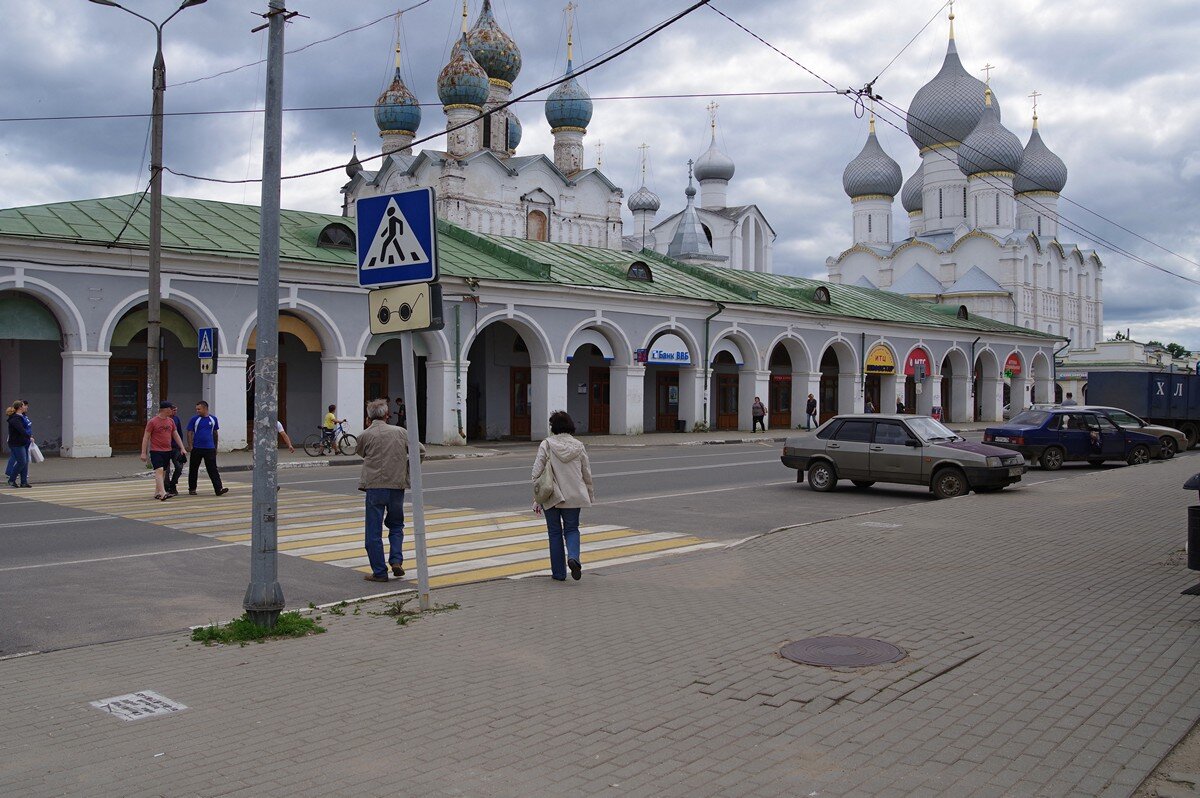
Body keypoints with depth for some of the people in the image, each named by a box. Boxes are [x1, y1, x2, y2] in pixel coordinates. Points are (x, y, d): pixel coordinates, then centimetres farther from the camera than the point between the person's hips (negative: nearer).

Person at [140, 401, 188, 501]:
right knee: (159, 470, -16)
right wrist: (143, 453, -8)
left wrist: (182, 448, 9)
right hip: (156, 451, -6)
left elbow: (176, 435, 17)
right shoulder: (152, 421, -7)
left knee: (163, 472, 10)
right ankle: (163, 493, -24)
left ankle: (157, 493, 20)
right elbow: (146, 437, -5)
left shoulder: (171, 421, 10)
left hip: (167, 451, 6)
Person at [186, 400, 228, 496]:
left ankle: (219, 489, -11)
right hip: (197, 449, -1)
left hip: (210, 449, 1)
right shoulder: (194, 419, 0)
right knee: (193, 469, 8)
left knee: (213, 469, -5)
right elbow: (189, 433, 0)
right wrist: (190, 446, -8)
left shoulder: (213, 419, 7)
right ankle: (192, 489, 20)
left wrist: (215, 447, 15)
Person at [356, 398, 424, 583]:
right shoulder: (400, 432, 2)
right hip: (397, 485, 2)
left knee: (374, 531, 5)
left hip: (374, 486, -2)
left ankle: (379, 572, 6)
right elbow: (421, 450, 5)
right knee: (396, 525, 20)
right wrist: (407, 468, 17)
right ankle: (396, 561, 4)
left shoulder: (365, 435, -2)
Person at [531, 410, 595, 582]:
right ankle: (573, 557, -14)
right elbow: (587, 473, 8)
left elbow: (537, 472, -10)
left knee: (555, 533, 9)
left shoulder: (546, 444, -8)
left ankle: (559, 572, 12)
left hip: (551, 496, -2)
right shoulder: (578, 446, 1)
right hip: (574, 496, 2)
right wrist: (591, 494, 21)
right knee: (572, 529, 14)